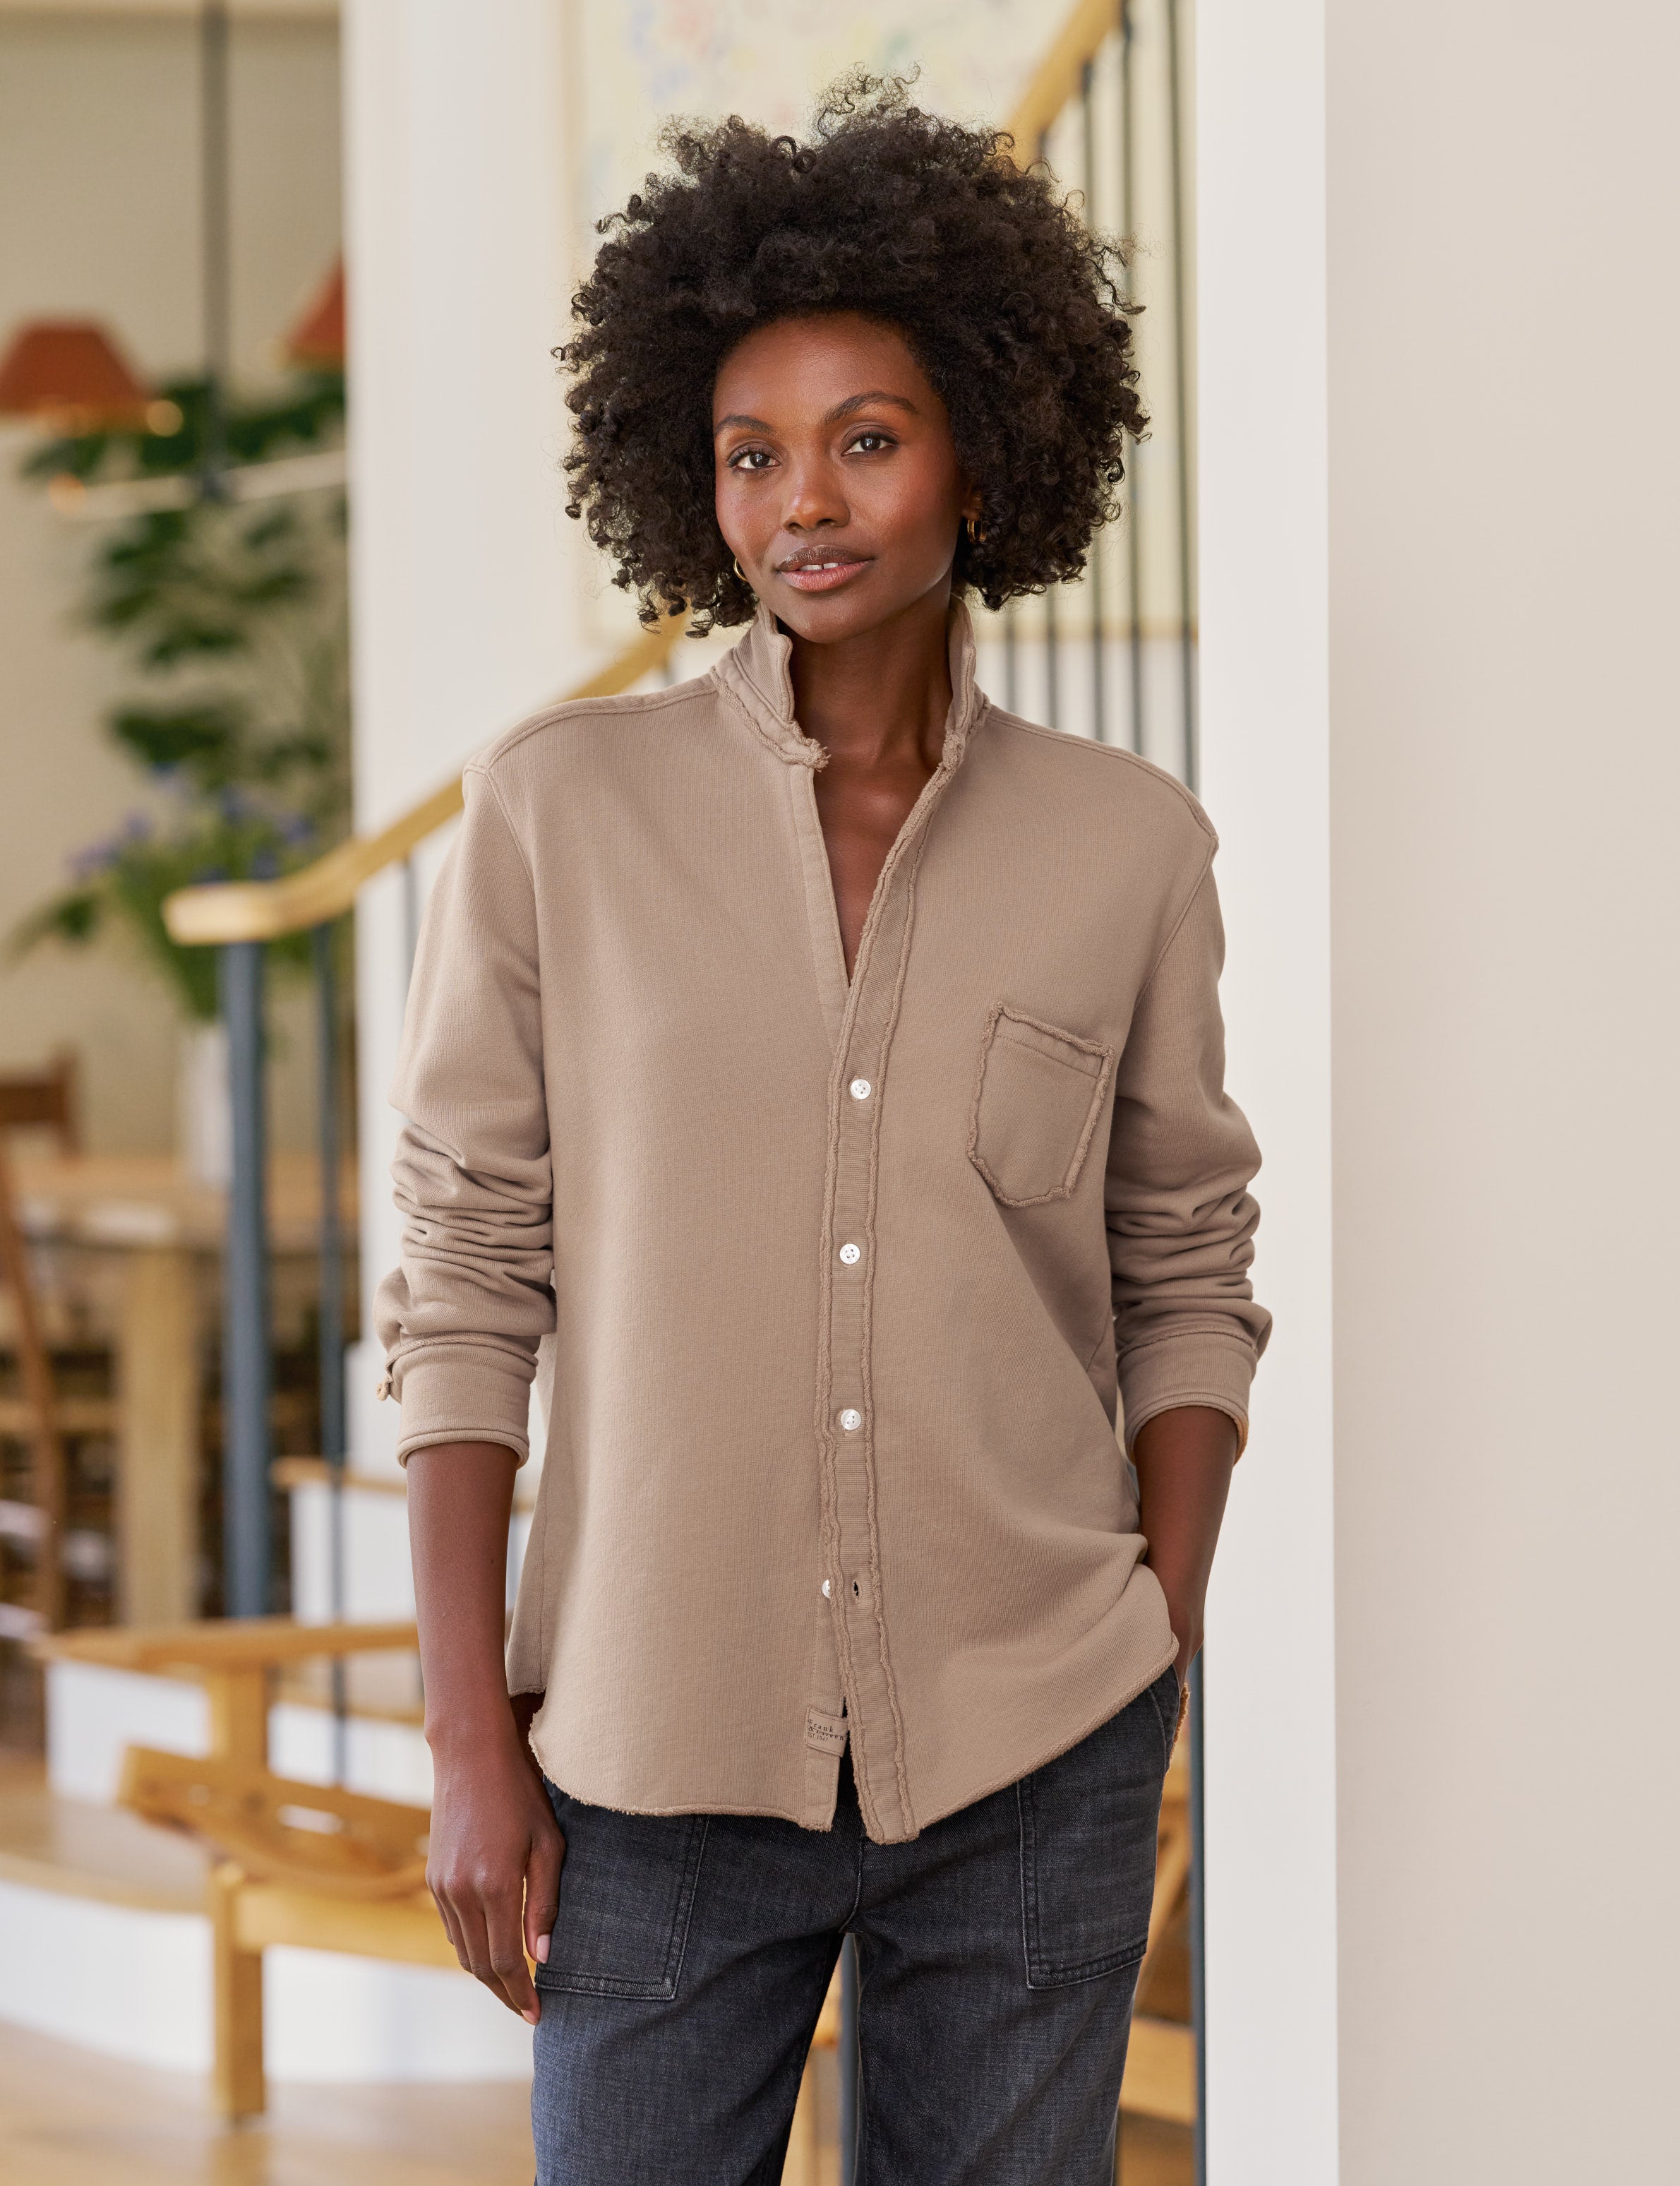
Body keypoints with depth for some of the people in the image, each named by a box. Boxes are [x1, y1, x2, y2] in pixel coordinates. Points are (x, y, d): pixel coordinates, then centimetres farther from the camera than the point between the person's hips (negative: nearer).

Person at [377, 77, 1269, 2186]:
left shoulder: (1127, 846, 3)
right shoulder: (561, 809, -2)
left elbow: (1187, 1275, 10)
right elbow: (465, 1281, -1)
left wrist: (1162, 1653, 1)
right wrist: (470, 1739, -4)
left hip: (1032, 1760, 1)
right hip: (658, 1761, -1)